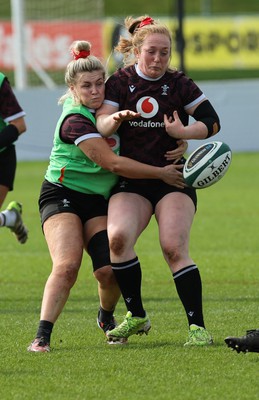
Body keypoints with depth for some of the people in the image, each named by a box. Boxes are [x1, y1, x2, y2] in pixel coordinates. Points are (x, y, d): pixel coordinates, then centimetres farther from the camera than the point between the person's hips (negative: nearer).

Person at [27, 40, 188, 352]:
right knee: (66, 266, -25)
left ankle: (106, 318, 21)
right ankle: (42, 337, -25)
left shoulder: (108, 106, 2)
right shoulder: (75, 121, -20)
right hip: (62, 195, -6)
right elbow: (113, 163, -23)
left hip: (99, 199, 6)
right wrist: (161, 173, -17)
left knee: (109, 271, -9)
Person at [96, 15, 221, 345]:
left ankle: (197, 327, -14)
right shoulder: (119, 82, 2)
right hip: (131, 181, 1)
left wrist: (182, 132, -15)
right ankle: (136, 316, -6)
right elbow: (101, 126, -7)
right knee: (117, 236, -23)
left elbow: (212, 122, 3)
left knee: (174, 249, -17)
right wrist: (114, 119, -30)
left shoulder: (179, 84, 1)